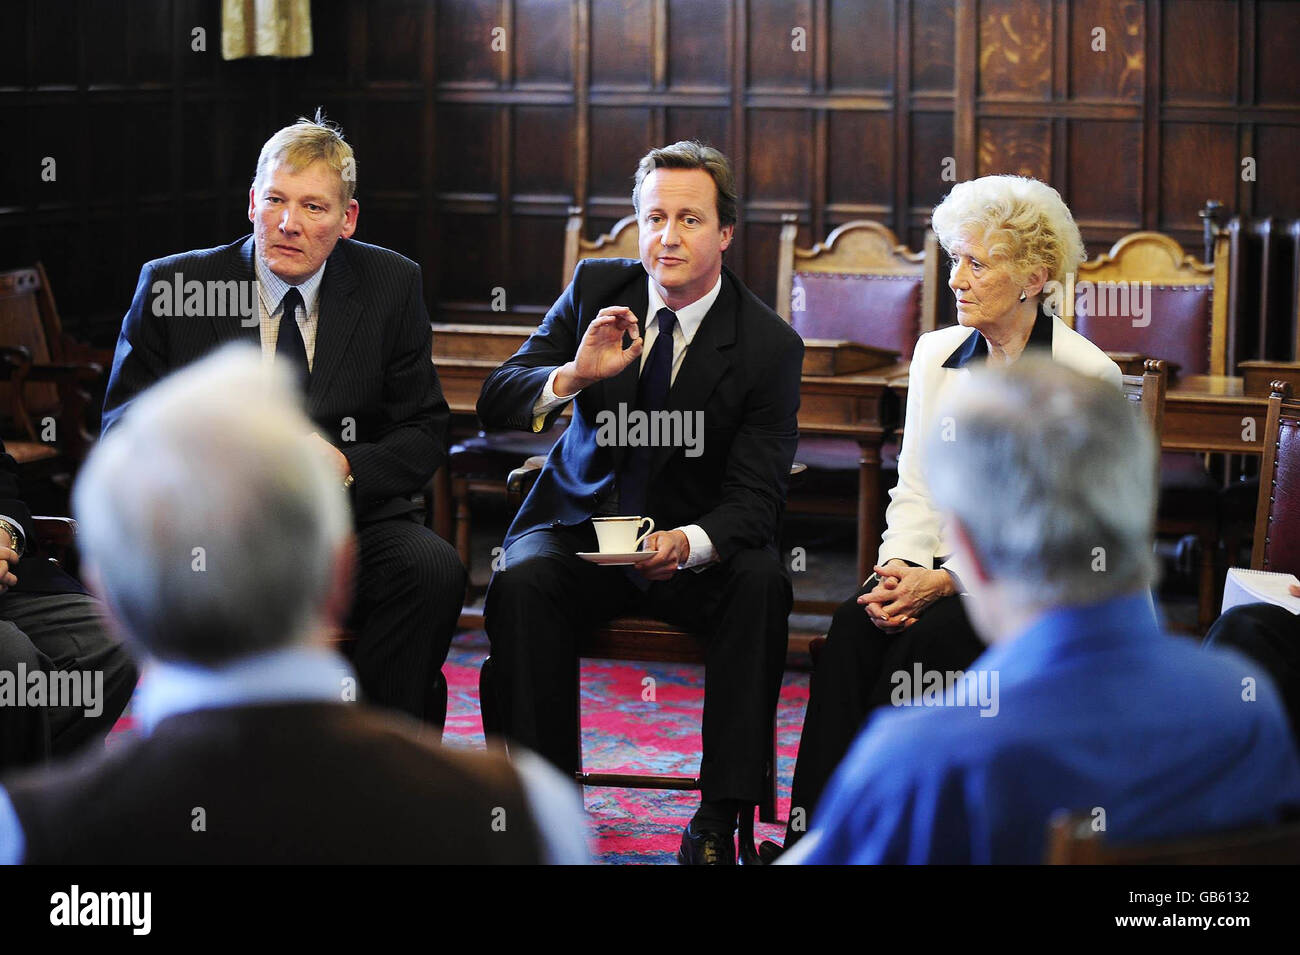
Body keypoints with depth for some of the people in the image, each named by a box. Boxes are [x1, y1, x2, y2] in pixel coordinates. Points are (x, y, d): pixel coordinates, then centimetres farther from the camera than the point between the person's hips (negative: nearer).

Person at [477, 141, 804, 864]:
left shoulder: (770, 344, -9)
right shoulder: (596, 289, -1)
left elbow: (756, 498, -13)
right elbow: (496, 404, -6)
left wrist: (689, 542, -36)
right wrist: (573, 375, -28)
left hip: (694, 545, -1)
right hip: (583, 527, 1)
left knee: (764, 582, -32)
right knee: (520, 582, -30)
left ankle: (720, 817, -27)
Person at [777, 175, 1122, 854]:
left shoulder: (1087, 377, -7)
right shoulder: (936, 354, 11)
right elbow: (914, 488, 11)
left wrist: (945, 581, -20)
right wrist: (899, 566, -10)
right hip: (940, 569, 5)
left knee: (927, 635, -32)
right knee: (854, 624, -26)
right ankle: (813, 836, -30)